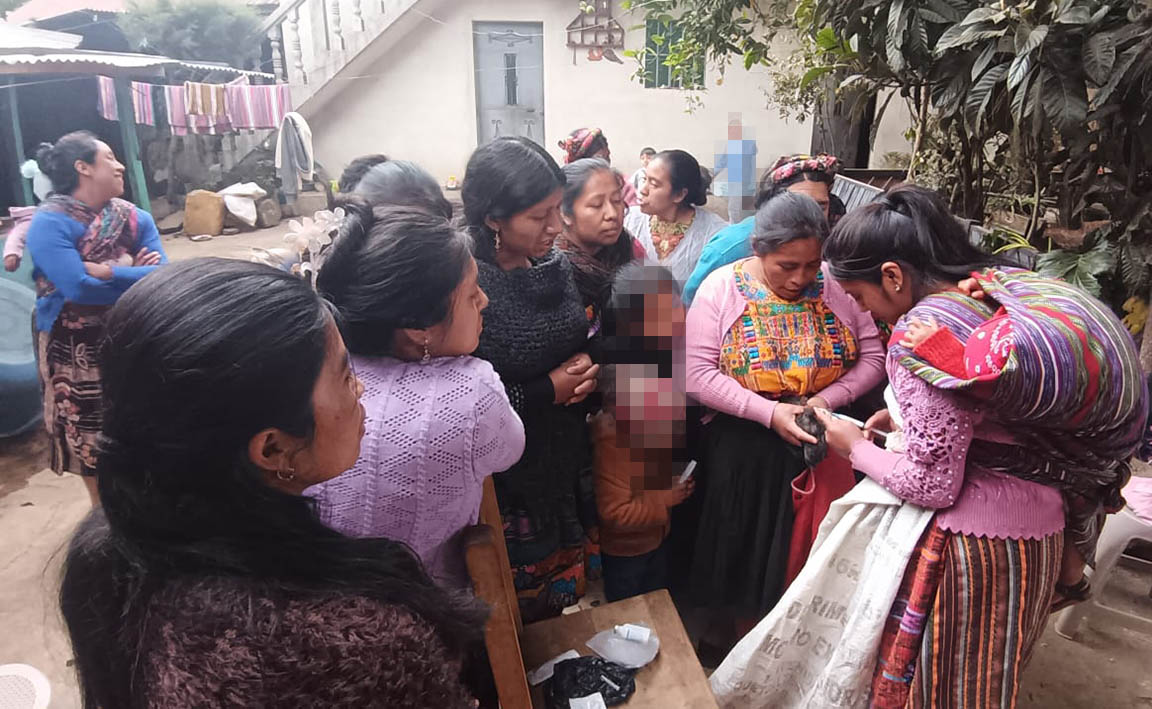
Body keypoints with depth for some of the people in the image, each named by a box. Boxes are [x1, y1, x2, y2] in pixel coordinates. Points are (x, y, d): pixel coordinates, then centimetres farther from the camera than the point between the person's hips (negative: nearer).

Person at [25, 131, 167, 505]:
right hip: (78, 351, -4)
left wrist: (107, 272, -21)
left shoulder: (135, 218, 1)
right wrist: (136, 275, -14)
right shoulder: (49, 222, -14)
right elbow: (78, 288, -26)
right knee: (91, 436, 11)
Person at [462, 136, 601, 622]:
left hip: (567, 460, 7)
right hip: (509, 477, -7)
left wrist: (585, 366, -7)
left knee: (564, 583, 26)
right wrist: (548, 391, -19)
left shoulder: (555, 265, -1)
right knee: (520, 609, 14)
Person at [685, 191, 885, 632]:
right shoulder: (721, 287, -8)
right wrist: (770, 412, -22)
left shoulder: (839, 285, -4)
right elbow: (698, 375, -14)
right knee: (748, 552, 14)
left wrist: (828, 399, -18)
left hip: (822, 445, 1)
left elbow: (874, 356, -1)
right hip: (744, 452, -1)